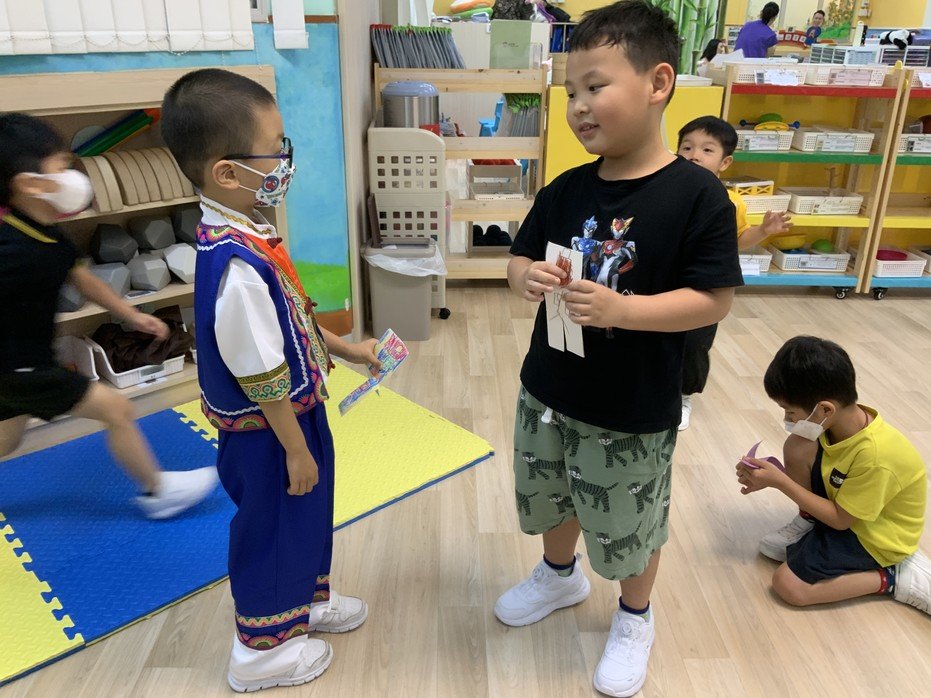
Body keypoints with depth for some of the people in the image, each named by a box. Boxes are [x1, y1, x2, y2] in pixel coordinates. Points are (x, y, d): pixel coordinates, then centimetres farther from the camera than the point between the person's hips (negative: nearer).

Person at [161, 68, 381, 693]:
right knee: (272, 525, 12)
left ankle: (308, 600, 52)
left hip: (296, 409, 9)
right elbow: (261, 378, -27)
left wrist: (344, 348, 16)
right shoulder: (237, 267, -33)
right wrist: (295, 449, -16)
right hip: (268, 430, -9)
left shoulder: (241, 234, -2)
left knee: (309, 512, 26)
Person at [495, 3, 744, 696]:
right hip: (548, 392, 5)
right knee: (550, 499, 26)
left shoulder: (697, 194, -18)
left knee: (630, 528, 15)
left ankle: (635, 618, 45)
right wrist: (527, 277, -18)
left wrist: (620, 309, -31)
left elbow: (713, 300, -18)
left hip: (634, 412, -5)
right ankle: (560, 575, 56)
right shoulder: (565, 190, -3)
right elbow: (522, 258, 6)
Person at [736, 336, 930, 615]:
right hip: (846, 507, 7)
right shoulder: (843, 417, -15)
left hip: (875, 535, -7)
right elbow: (801, 463, 3)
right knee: (796, 450, -14)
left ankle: (892, 578, -2)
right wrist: (770, 476, -12)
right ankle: (810, 528, 8)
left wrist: (780, 482, -23)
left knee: (787, 584, -15)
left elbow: (840, 519, -23)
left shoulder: (874, 456, -36)